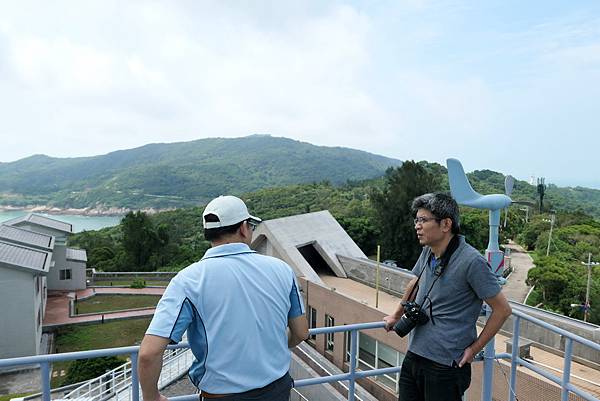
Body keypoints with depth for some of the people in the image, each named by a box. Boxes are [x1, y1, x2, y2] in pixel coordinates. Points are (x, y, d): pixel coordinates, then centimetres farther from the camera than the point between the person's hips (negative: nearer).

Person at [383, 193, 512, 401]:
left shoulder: (471, 261, -19)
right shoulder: (428, 252, 2)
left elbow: (502, 309, -11)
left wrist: (474, 349, -7)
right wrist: (396, 316, 29)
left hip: (445, 366, -6)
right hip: (413, 356, 7)